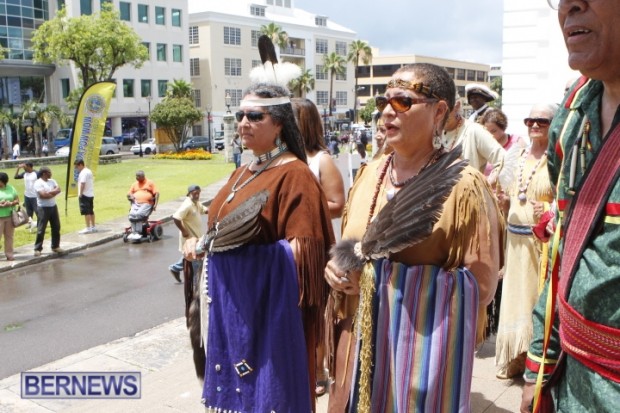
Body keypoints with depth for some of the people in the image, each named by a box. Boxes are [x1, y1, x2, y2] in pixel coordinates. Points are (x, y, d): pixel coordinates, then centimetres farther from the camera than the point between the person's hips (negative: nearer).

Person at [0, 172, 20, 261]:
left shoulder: (11, 188, 5)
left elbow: (17, 200, 6)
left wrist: (11, 203, -13)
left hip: (10, 216, 3)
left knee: (9, 236, 8)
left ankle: (9, 254, 16)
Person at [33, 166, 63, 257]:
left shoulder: (52, 181, 10)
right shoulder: (38, 183, -12)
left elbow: (58, 190, -3)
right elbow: (43, 195, -21)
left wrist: (49, 192, -16)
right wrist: (53, 192, -8)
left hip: (53, 207, 7)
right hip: (43, 208, -7)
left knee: (56, 227, 11)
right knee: (41, 229, -3)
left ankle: (55, 246, 23)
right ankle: (37, 249, 5)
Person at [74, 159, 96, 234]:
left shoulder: (83, 173, -14)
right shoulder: (89, 171, 15)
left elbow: (82, 184, -21)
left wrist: (80, 194, -16)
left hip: (85, 195, -10)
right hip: (91, 194, 10)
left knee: (86, 212, -8)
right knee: (91, 211, 14)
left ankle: (88, 228, -8)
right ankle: (93, 227, 19)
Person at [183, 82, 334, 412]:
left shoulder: (294, 174, -14)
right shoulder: (242, 173, 13)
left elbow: (303, 250, -19)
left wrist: (248, 248, -31)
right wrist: (202, 244, 5)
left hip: (267, 302, -8)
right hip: (229, 300, 8)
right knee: (235, 386, 18)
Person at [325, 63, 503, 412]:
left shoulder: (464, 185, -13)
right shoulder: (370, 174, 6)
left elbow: (481, 285, -12)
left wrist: (403, 276, -19)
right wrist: (338, 268, -4)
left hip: (425, 346, -6)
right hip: (361, 339, 6)